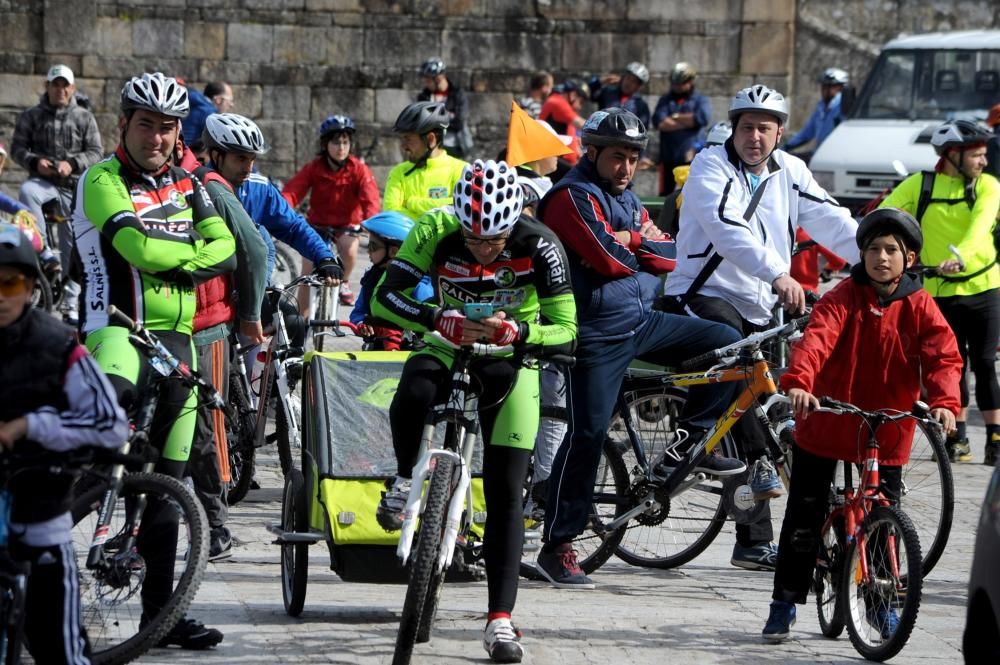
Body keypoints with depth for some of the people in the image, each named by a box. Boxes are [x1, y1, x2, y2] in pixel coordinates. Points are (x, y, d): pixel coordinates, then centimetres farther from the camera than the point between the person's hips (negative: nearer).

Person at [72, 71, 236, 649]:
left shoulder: (187, 185, 15)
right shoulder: (103, 180, -4)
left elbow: (226, 249, 5)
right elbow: (137, 245, -17)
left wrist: (185, 265, -13)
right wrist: (193, 249, -2)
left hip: (176, 337, 6)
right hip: (117, 326, -6)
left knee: (168, 483, 9)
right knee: (114, 393, -43)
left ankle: (160, 611, 15)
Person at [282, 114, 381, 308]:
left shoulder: (359, 170, -13)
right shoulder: (313, 168, -12)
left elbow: (371, 199, -26)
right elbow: (291, 192, -24)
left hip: (347, 224, -1)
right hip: (318, 224, 1)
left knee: (349, 249, -32)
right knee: (308, 276, -7)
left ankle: (344, 282, 0)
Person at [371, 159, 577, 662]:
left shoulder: (539, 245, -26)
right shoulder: (435, 233, -25)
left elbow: (566, 332, -25)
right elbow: (385, 299, -27)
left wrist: (516, 332, -44)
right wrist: (441, 320, -43)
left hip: (510, 359, 0)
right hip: (450, 344, 1)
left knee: (505, 493, -6)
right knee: (412, 395, -35)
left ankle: (500, 621, -1)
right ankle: (405, 480, -4)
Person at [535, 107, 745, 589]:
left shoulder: (627, 200, 18)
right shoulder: (572, 196, -10)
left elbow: (671, 255, 8)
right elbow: (609, 258, -22)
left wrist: (630, 240, -11)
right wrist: (644, 248, -2)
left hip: (643, 322, 8)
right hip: (598, 332, -8)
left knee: (726, 344, 2)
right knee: (588, 433, -12)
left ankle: (691, 444, 10)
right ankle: (556, 548, -6)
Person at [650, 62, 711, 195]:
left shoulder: (700, 100, 9)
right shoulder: (665, 100, 14)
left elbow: (703, 118, -14)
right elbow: (659, 122, -6)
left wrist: (676, 117, -4)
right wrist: (688, 122, -8)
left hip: (690, 158, -3)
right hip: (668, 158, 3)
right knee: (665, 194, 5)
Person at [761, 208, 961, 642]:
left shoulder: (919, 308, -3)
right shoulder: (844, 297, -9)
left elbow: (943, 356, -14)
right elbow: (817, 337, -24)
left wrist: (944, 401, -34)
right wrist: (798, 382, -43)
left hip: (887, 431, 1)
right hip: (825, 423, -1)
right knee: (803, 518, 3)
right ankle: (785, 603, 13)